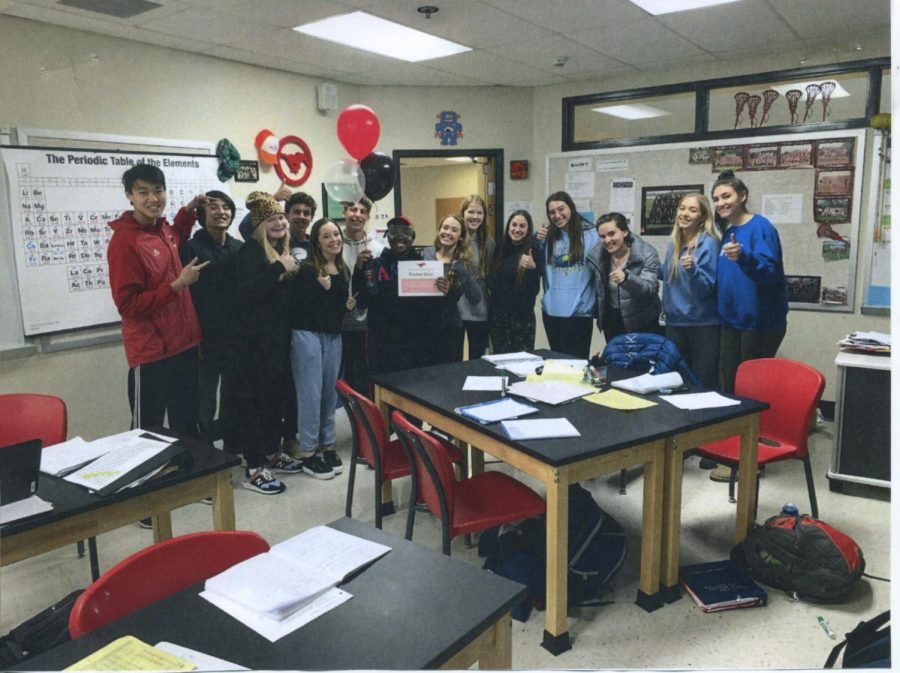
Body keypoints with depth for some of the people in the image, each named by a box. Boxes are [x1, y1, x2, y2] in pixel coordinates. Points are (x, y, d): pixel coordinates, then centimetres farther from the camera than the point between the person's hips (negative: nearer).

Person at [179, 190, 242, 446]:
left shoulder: (240, 248, 8)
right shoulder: (191, 248, -6)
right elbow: (185, 294, -11)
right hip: (206, 340, -5)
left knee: (233, 399, 17)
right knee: (205, 403, 3)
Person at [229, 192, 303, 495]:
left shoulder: (283, 250, 13)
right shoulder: (250, 251, -11)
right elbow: (246, 293, -25)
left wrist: (295, 273, 5)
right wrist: (279, 268, -22)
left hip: (279, 336, 8)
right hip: (254, 339, -8)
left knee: (275, 395, 15)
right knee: (253, 398, -3)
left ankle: (272, 454, 28)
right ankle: (254, 469, 4)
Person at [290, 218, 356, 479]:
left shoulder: (343, 270, 11)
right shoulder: (307, 269, -10)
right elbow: (295, 304, -18)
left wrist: (349, 305, 4)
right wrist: (321, 287, -23)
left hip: (333, 336, 6)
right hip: (308, 335, -6)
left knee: (329, 393, 10)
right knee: (311, 394, -3)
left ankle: (327, 446, 22)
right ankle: (308, 453, 7)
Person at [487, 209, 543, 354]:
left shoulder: (533, 254, -8)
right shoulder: (500, 250, 5)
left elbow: (534, 290, -14)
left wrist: (532, 268, -28)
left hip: (522, 316, -4)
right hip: (497, 315, 4)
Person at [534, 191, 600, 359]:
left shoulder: (590, 234, -6)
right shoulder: (549, 236, 10)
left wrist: (599, 308, -12)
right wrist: (538, 242, 1)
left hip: (580, 312, -4)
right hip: (552, 311, 5)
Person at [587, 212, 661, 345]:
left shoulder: (647, 254, -17)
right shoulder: (595, 256, -5)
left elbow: (649, 289, -29)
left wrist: (627, 278, -46)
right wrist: (600, 317, 6)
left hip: (642, 324, -4)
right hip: (612, 322, 4)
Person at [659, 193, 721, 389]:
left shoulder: (708, 243, -13)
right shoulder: (673, 243, 7)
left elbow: (706, 288, -19)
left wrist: (691, 269, -35)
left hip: (703, 325, -7)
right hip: (674, 323, 7)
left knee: (704, 385, 1)